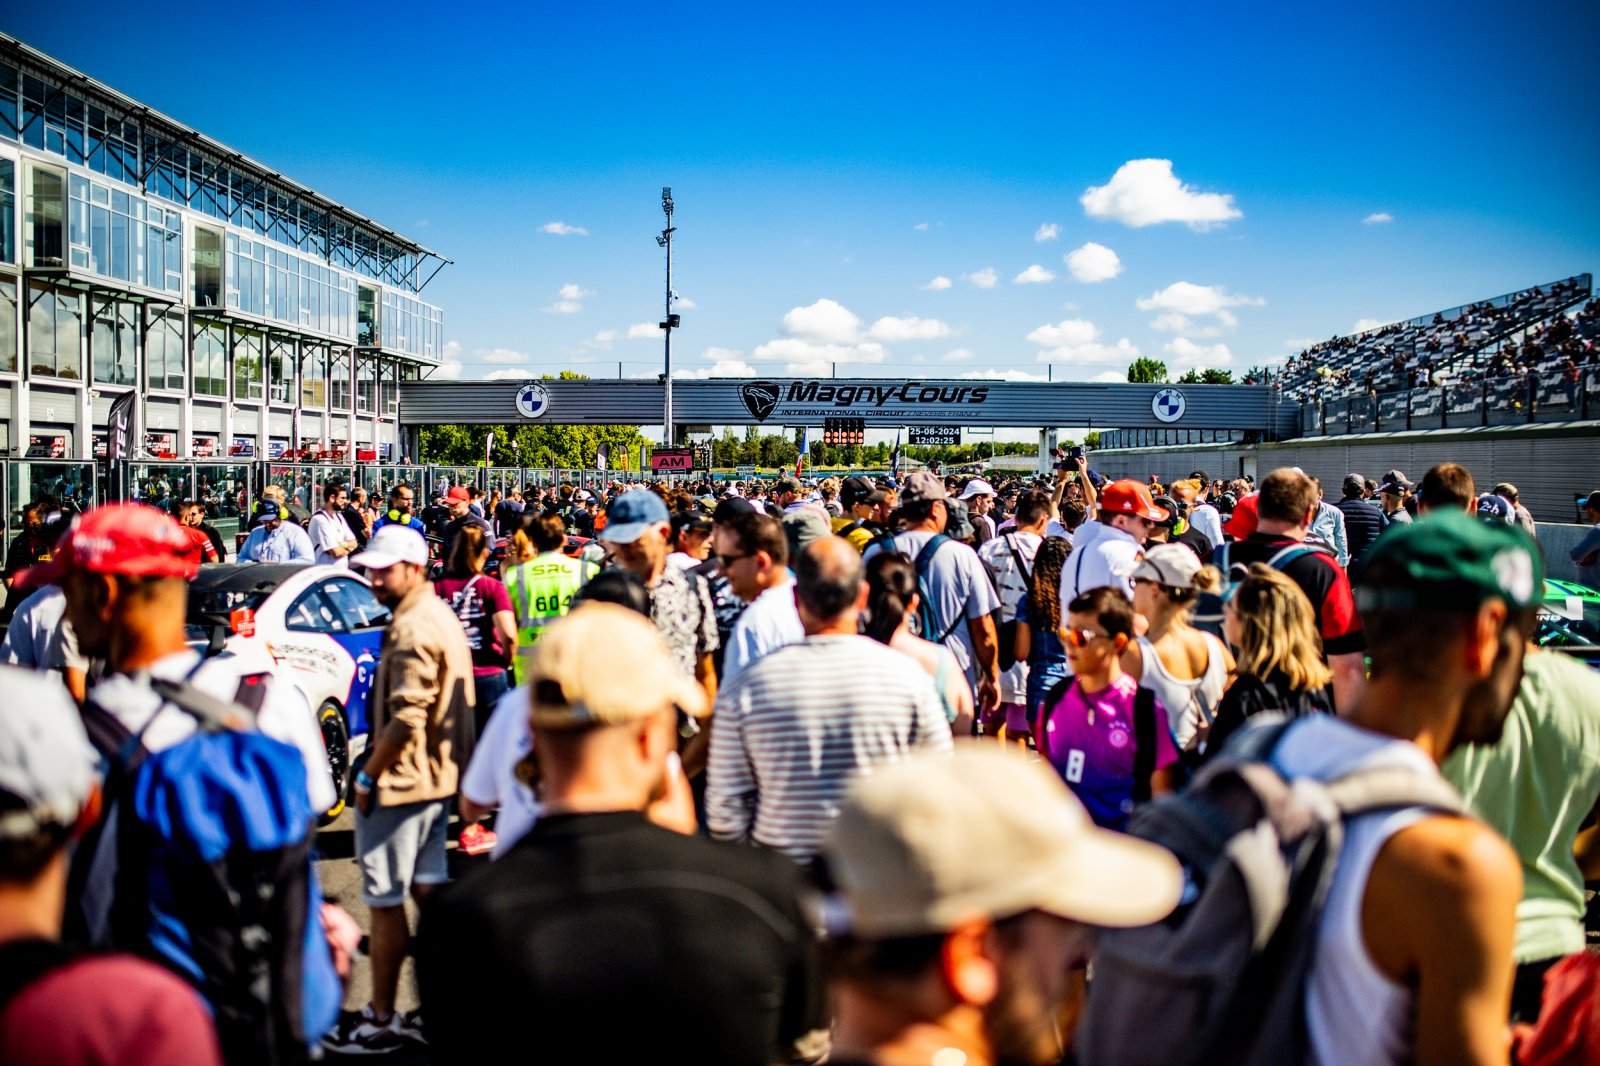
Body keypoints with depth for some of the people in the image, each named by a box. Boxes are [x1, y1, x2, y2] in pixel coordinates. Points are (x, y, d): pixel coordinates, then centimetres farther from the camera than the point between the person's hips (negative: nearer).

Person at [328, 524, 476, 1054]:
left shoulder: (412, 629, -19)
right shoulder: (441, 616, 12)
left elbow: (406, 718, -25)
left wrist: (368, 775, -15)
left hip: (400, 783, -10)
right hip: (437, 777, 10)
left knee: (385, 901, 0)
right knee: (428, 889, 15)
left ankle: (380, 1021, 10)